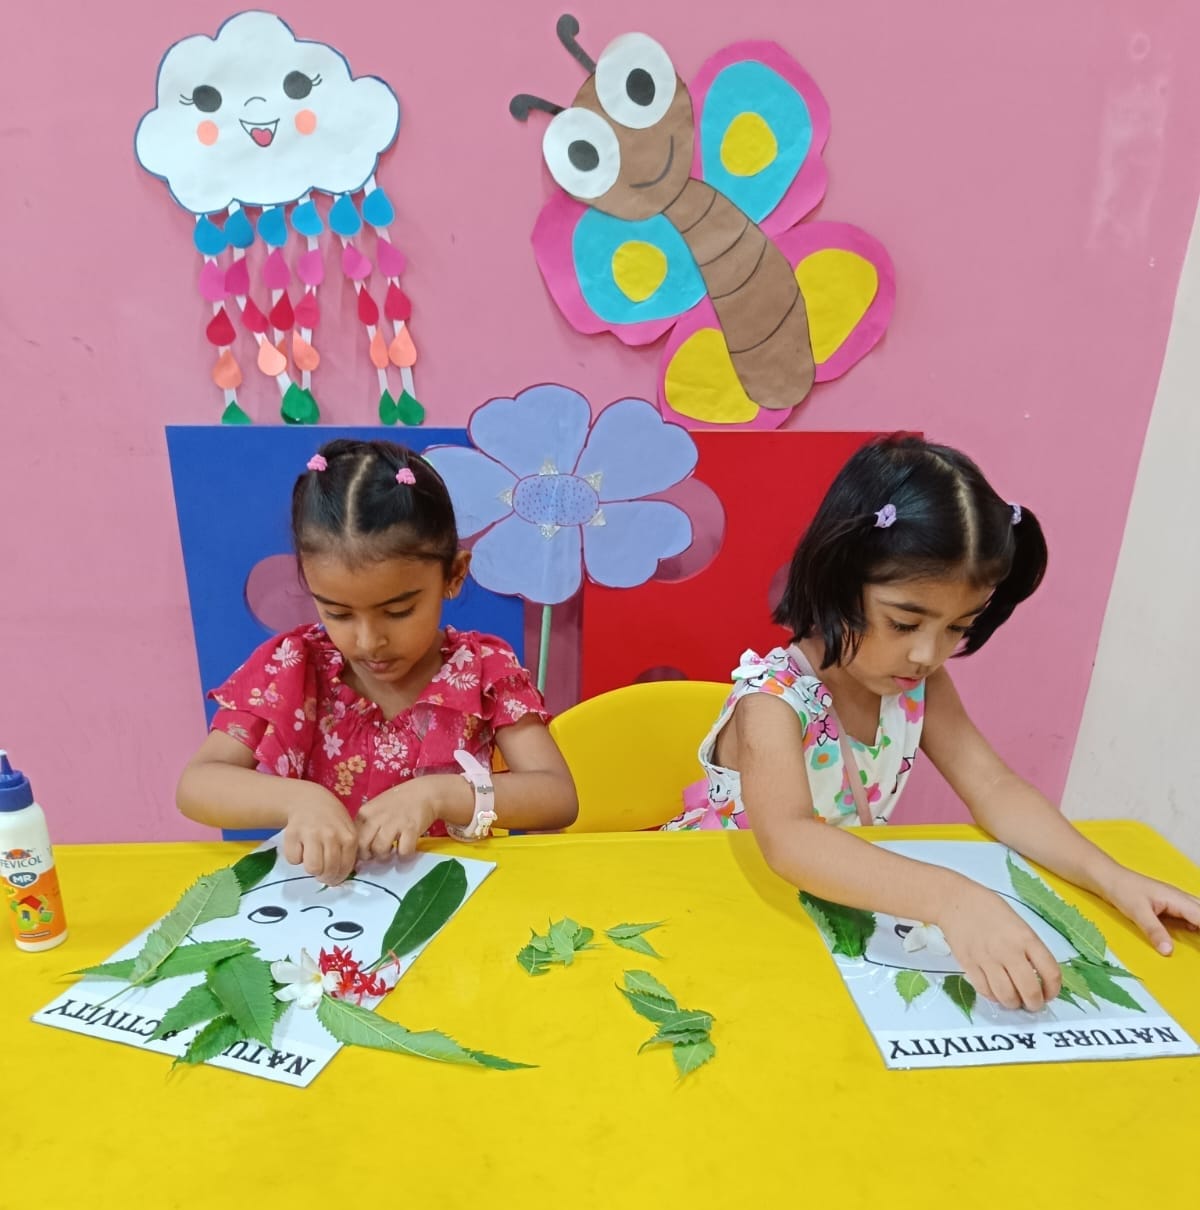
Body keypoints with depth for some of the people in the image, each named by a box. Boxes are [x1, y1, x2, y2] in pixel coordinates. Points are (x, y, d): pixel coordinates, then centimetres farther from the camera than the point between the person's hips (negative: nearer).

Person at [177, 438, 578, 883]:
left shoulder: (485, 669, -10)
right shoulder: (291, 667, -7)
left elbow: (559, 798, -14)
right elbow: (194, 786, -10)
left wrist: (437, 794, -26)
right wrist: (297, 799, -27)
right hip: (323, 895, 1)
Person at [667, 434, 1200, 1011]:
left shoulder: (920, 684, -7)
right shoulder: (774, 699, -28)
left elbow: (994, 790, -7)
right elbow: (788, 841, -43)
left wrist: (1112, 878, -20)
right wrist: (951, 899, -54)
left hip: (847, 911, 5)